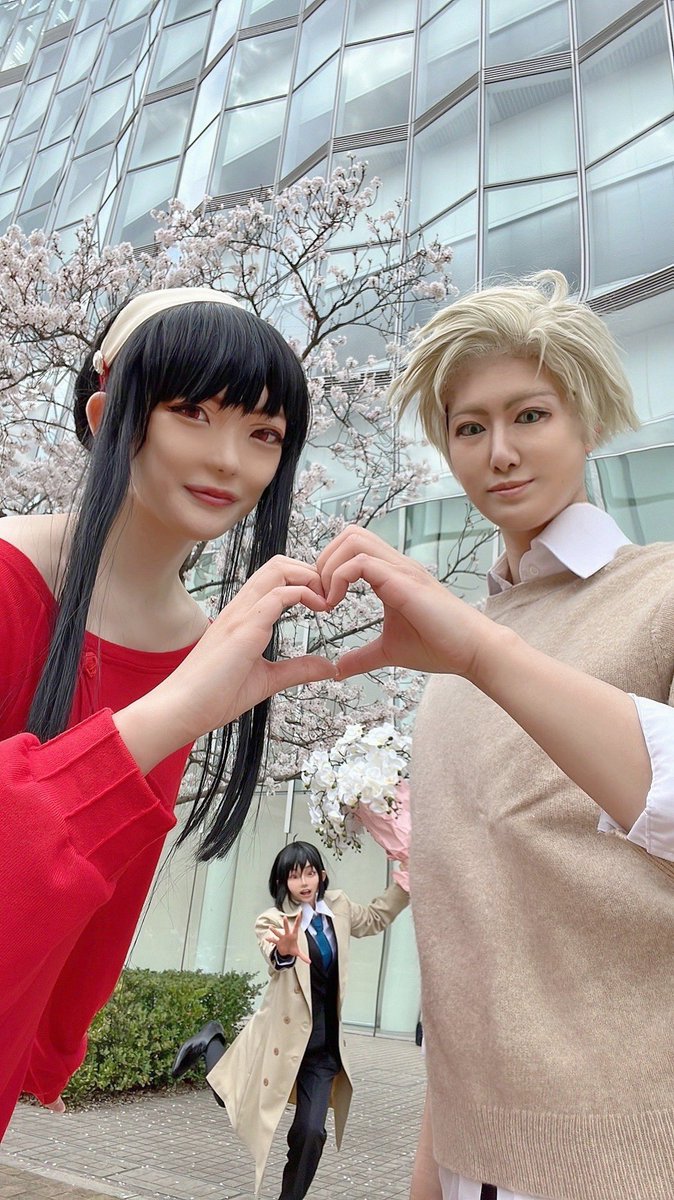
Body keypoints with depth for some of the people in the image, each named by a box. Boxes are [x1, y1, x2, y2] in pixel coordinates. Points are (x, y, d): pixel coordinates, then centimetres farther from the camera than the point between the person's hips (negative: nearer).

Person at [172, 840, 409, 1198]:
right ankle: (211, 1042, 33)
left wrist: (403, 886, 7)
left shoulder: (339, 908, 0)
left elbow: (375, 918, 18)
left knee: (310, 1133, -2)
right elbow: (272, 953, -39)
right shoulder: (273, 919, -17)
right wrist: (284, 951, -63)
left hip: (325, 1042, 3)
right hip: (284, 1034, -3)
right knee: (241, 1107, 11)